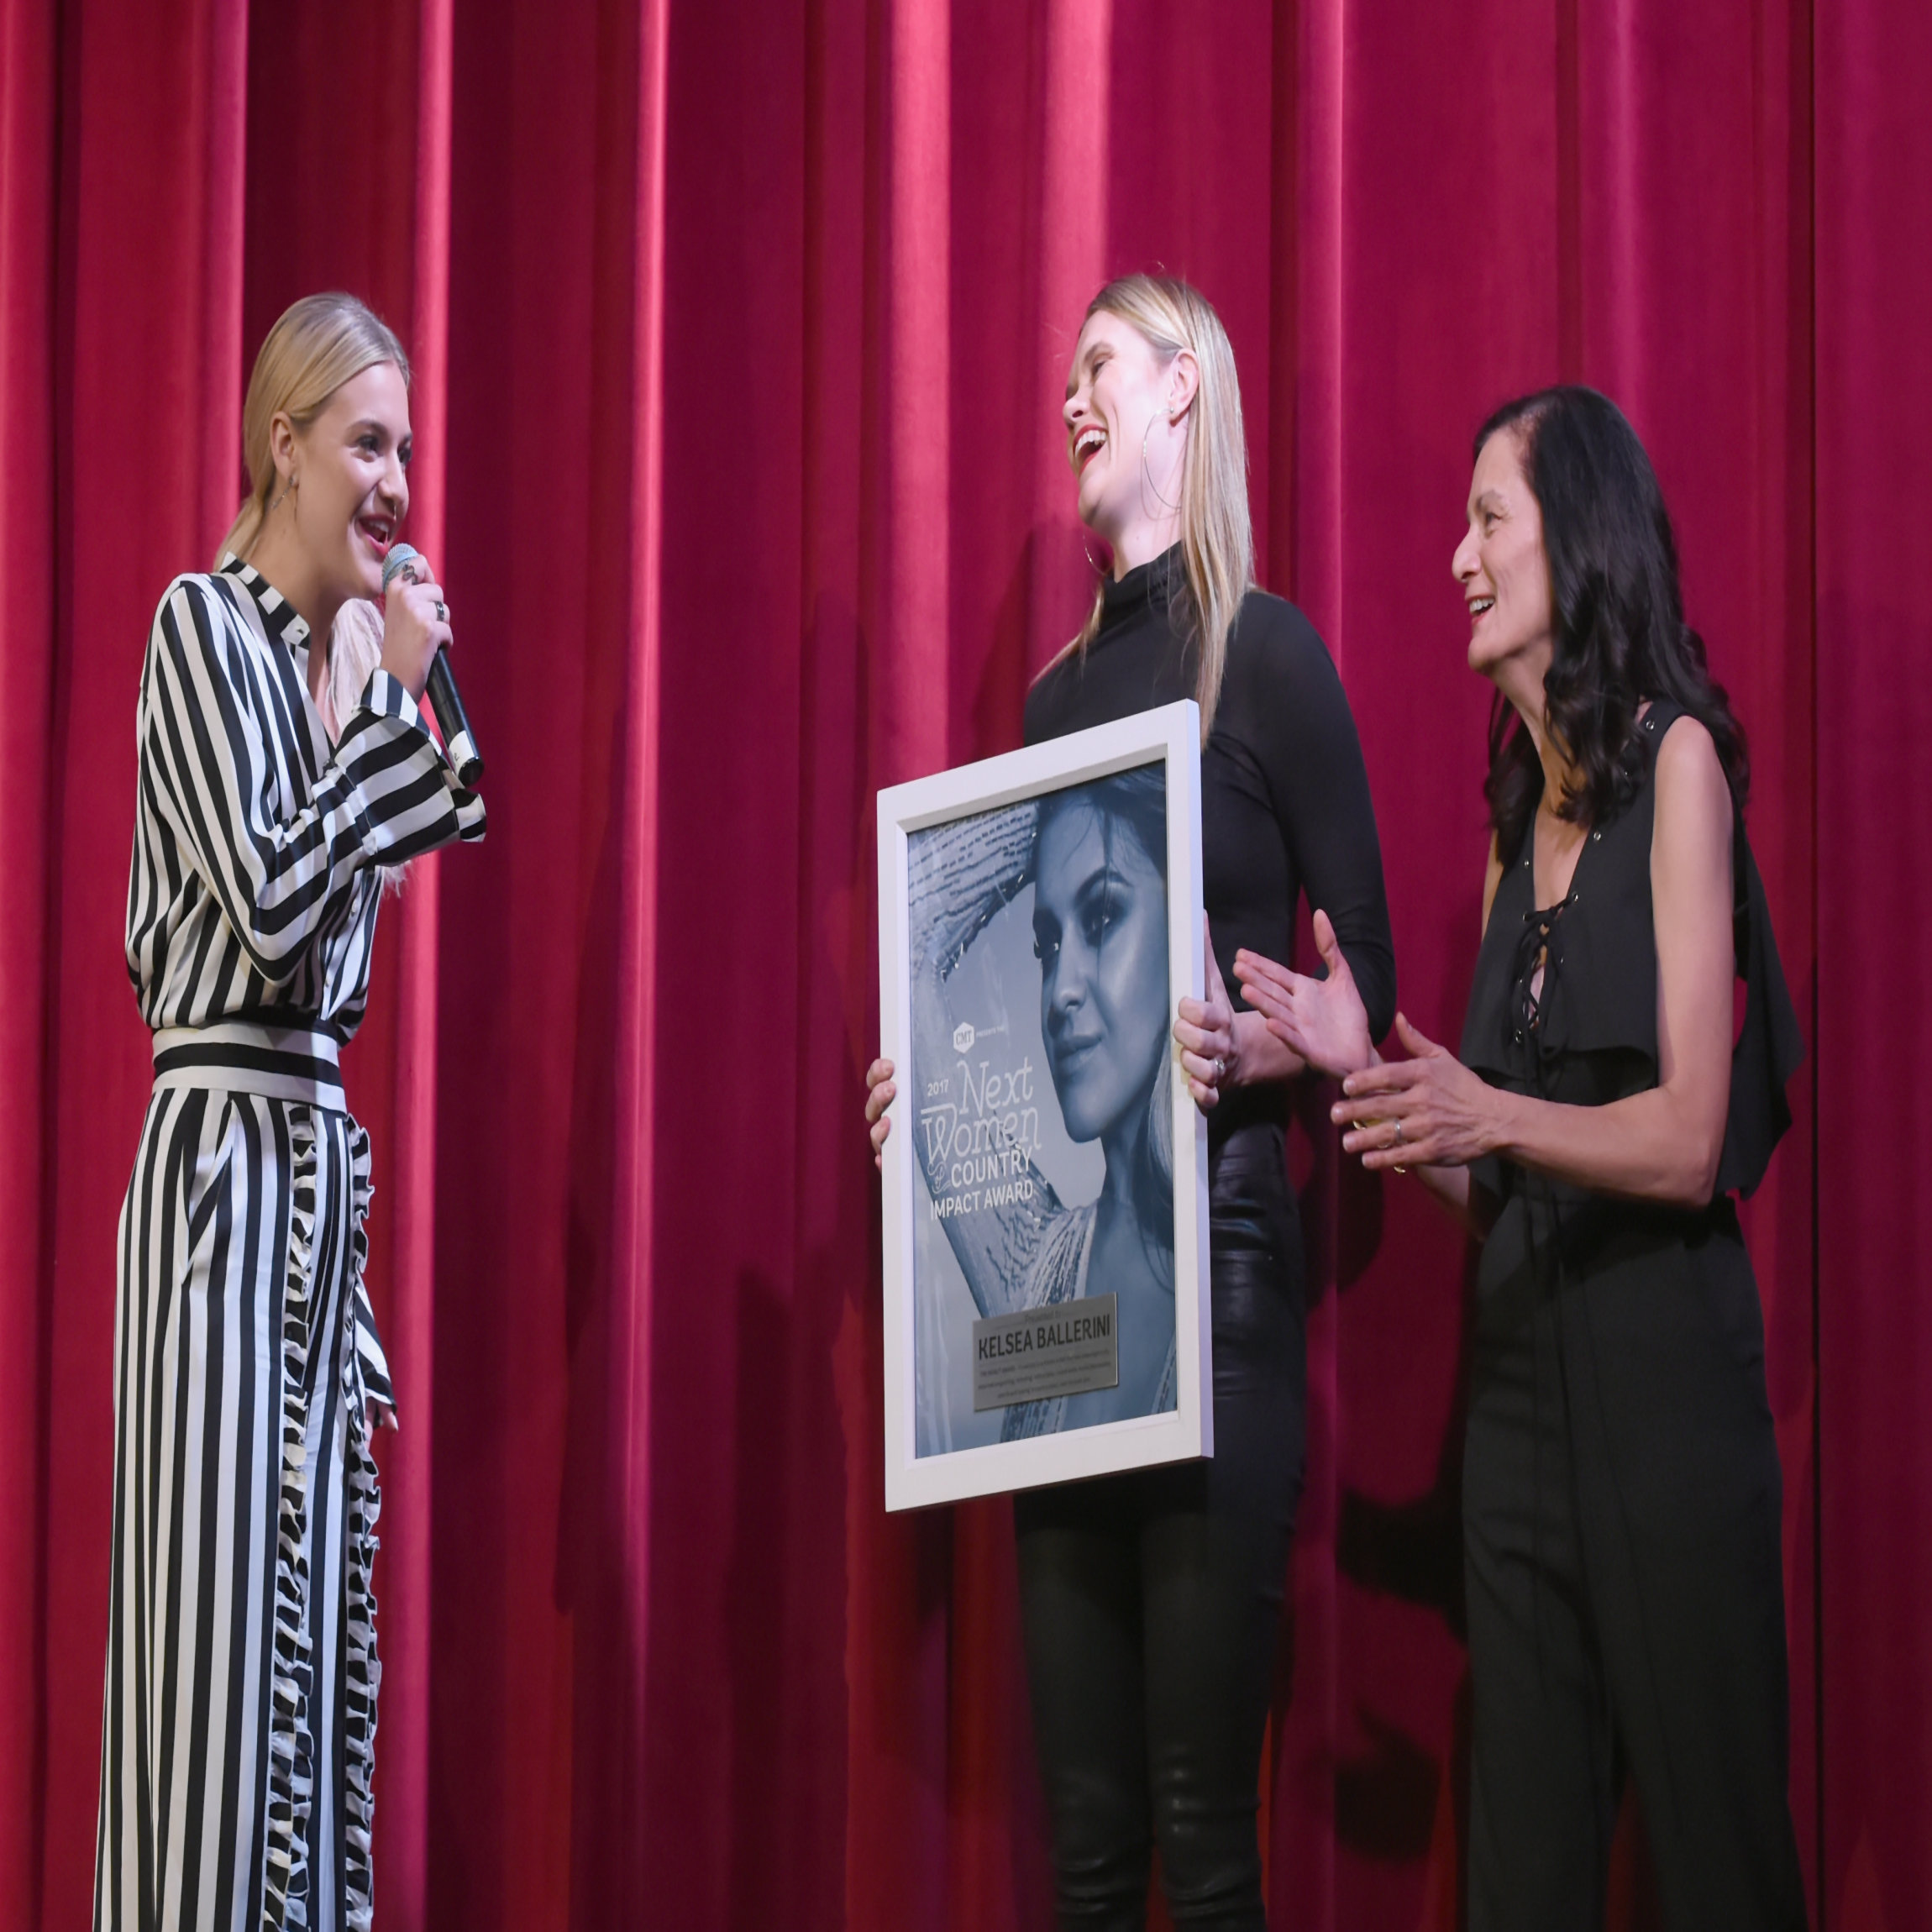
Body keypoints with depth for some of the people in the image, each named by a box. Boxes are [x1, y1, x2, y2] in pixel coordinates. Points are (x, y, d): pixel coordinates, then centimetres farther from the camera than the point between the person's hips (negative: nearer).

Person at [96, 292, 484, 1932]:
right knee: (221, 1613, -10)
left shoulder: (337, 646, 16)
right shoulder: (205, 625, -8)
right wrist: (394, 700, -13)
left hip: (314, 1161, 9)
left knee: (315, 1620, 8)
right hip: (227, 1151, -9)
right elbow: (269, 903, -17)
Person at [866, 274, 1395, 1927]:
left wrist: (1241, 1048, -22)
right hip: (1053, 1241, 6)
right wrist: (936, 1074, 4)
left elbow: (1367, 983, -4)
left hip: (1215, 1237, -6)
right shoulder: (1062, 690, 17)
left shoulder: (1268, 656, -2)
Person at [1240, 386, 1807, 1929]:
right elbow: (1494, 1188, 14)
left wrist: (1487, 1117, -27)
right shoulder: (1518, 824, 16)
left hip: (1662, 1378, -7)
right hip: (1519, 1385, 7)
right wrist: (1361, 1068, 0)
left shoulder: (1677, 763, -5)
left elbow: (1685, 1145, -12)